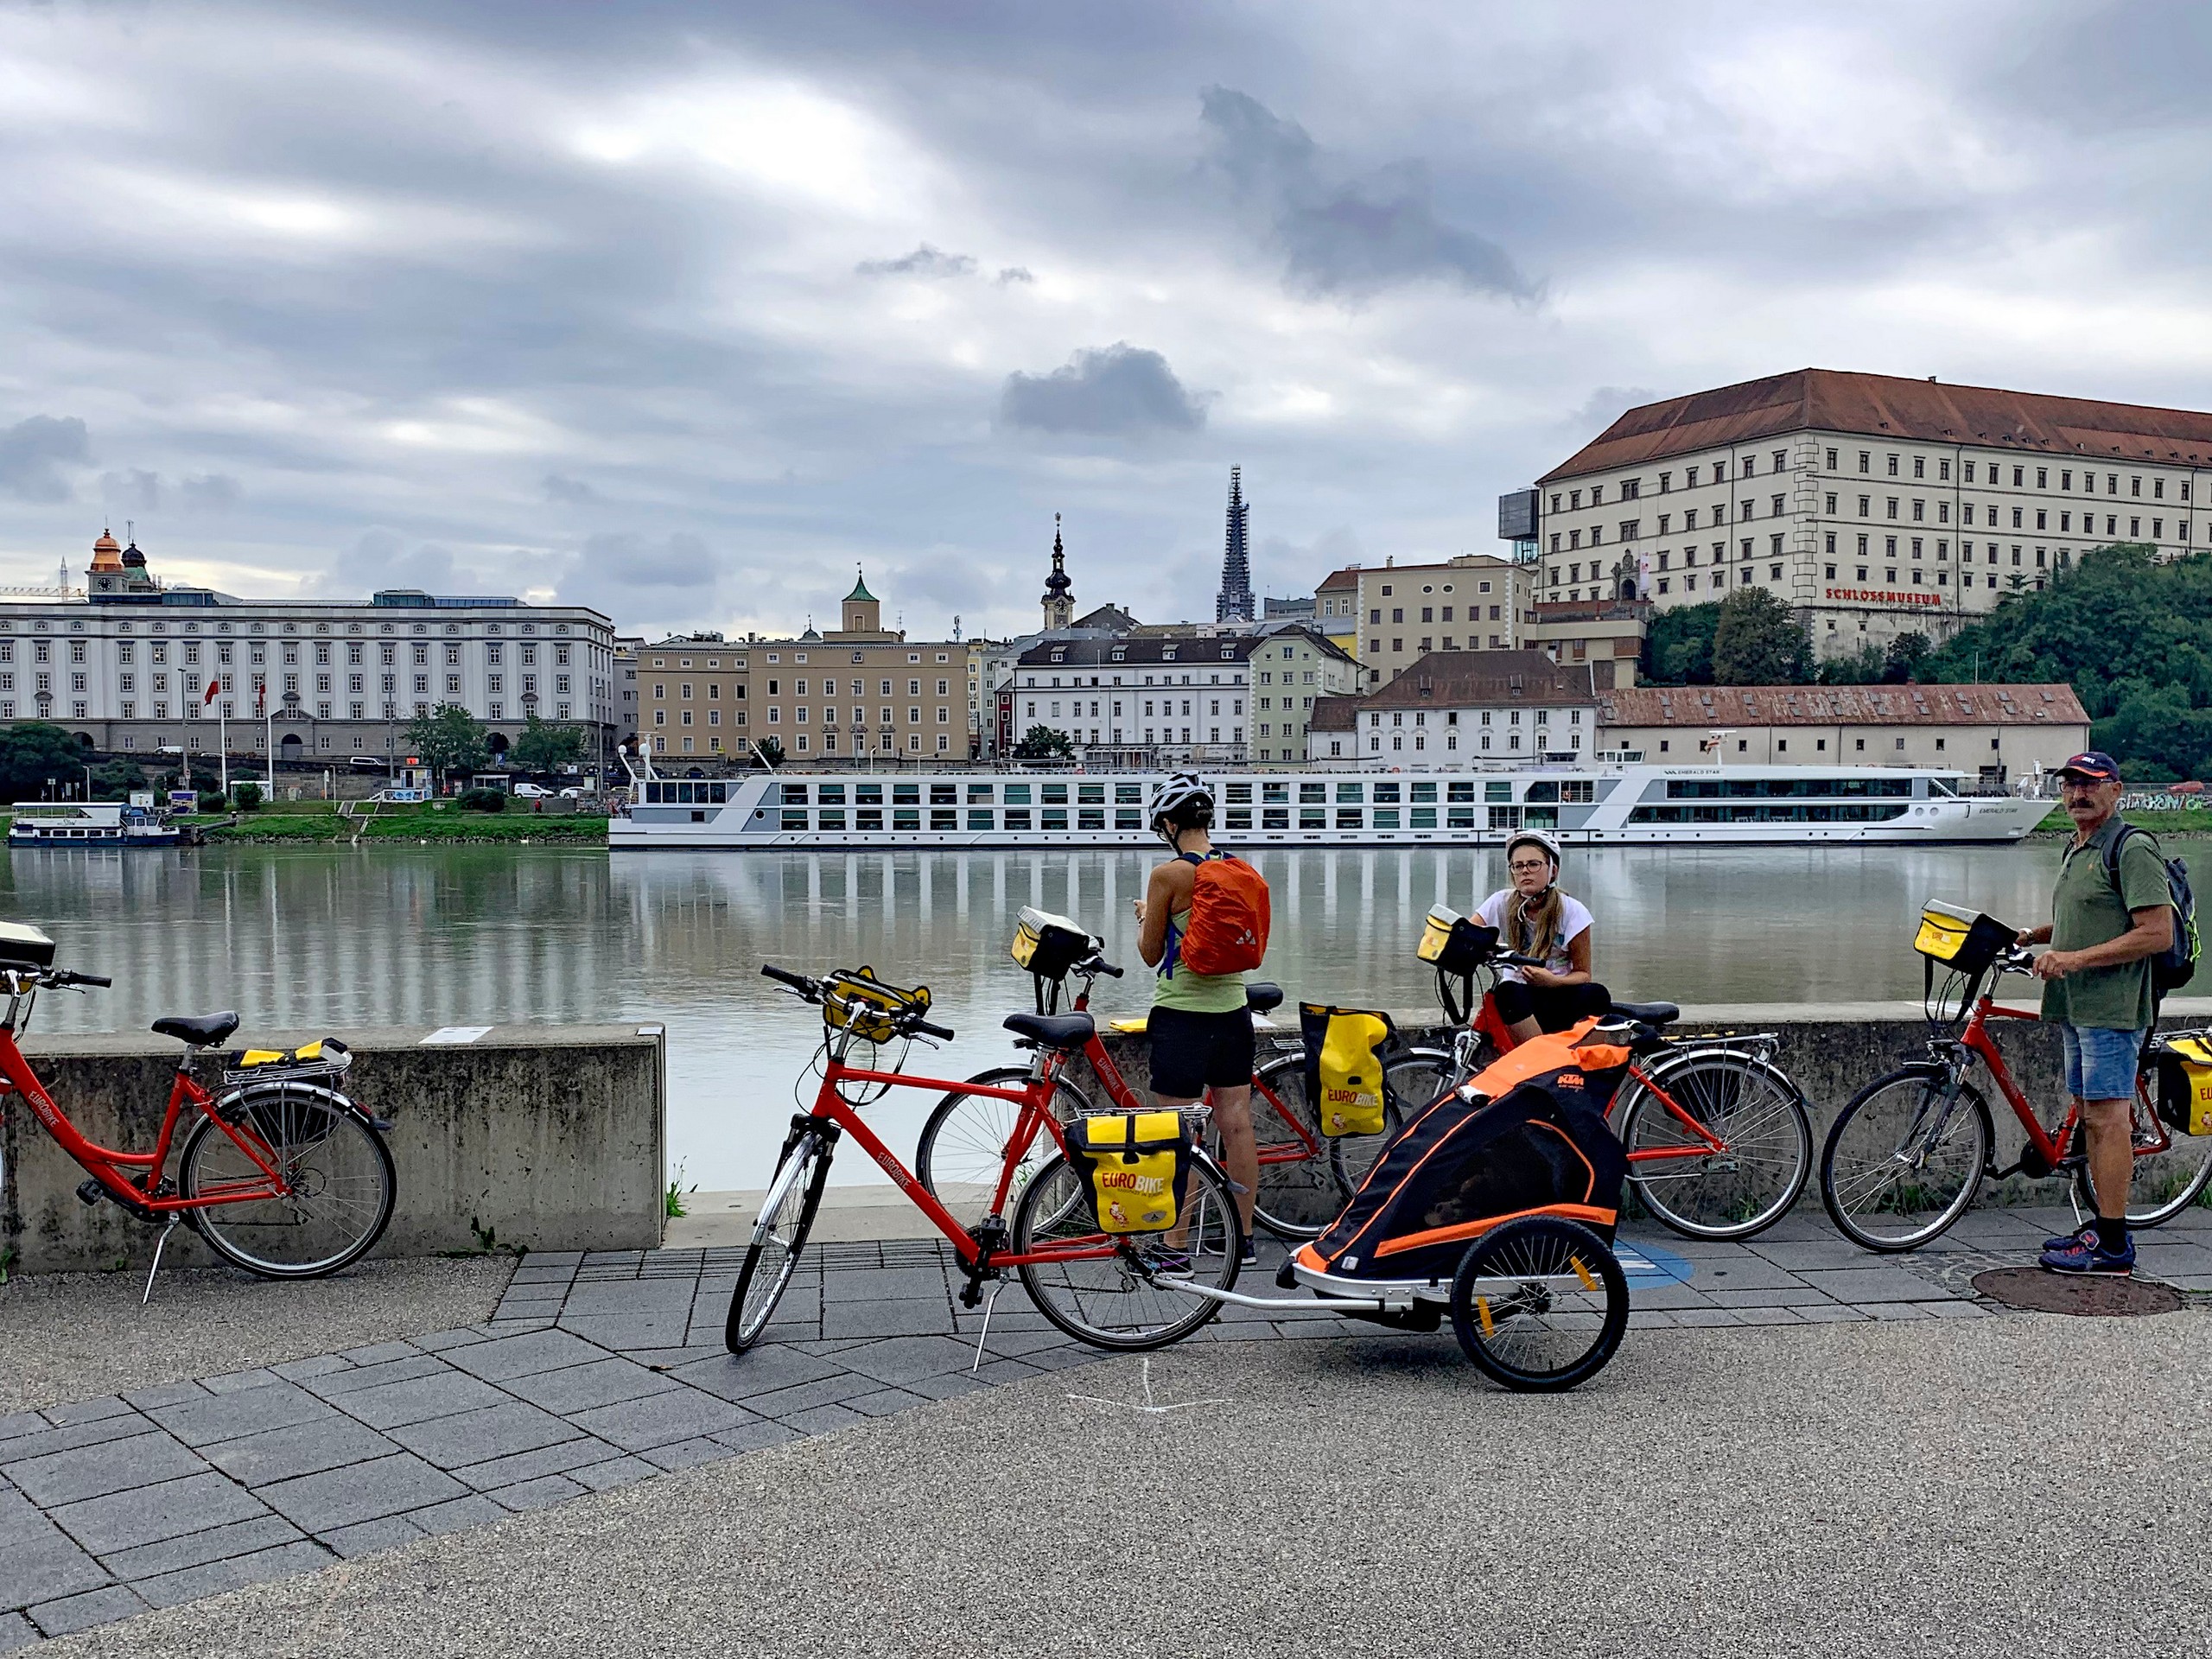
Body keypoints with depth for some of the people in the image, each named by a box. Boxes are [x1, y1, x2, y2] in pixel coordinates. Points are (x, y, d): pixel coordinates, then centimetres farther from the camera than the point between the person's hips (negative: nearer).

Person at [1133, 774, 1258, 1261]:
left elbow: (1151, 953, -6)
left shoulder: (1168, 876, -14)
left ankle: (1176, 1247, 5)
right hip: (1232, 1008, 6)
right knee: (1236, 1123, 12)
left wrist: (1144, 918, 14)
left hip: (1181, 1013, -6)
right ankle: (1243, 1236, 22)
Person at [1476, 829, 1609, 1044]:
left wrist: (1553, 981, -23)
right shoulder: (1501, 903, 1)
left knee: (1595, 994, -33)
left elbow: (1583, 973, -2)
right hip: (1519, 1001, 0)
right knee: (1508, 990, -35)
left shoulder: (1571, 911, -3)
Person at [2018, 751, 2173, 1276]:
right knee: (2089, 1115, 12)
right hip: (2075, 1006, 10)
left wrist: (2076, 958, -21)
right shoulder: (2075, 849, 18)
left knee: (2108, 1118, -8)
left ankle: (2112, 1243, -4)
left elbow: (2157, 933, -19)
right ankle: (2102, 1224, 20)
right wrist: (2035, 935, 16)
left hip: (2111, 1008, -10)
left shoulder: (2132, 849, -12)